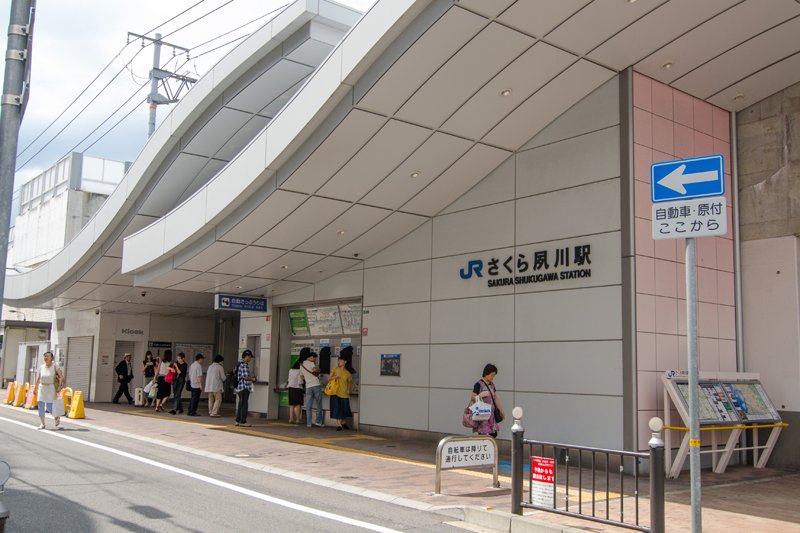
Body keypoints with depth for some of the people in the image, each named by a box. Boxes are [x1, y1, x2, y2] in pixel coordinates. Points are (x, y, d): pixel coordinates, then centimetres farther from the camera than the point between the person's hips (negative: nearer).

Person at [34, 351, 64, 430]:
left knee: (49, 407, -4)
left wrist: (59, 386, -11)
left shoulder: (55, 366, -5)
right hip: (42, 388, 4)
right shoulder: (41, 367, 5)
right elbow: (38, 379, 7)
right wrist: (35, 389, 4)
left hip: (51, 388, -4)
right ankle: (42, 424, 5)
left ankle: (57, 417, 25)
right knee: (41, 406, -3)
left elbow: (61, 377, -5)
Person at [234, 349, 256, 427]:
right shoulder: (244, 364, -16)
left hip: (239, 388, 10)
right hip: (244, 387, -10)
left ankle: (238, 421, 19)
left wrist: (250, 377, 16)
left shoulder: (239, 364, 17)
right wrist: (252, 379, -4)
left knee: (240, 405, 14)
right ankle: (242, 421, -4)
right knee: (244, 405, -6)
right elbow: (245, 376, -22)